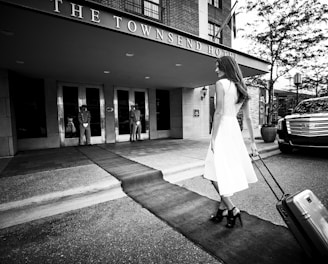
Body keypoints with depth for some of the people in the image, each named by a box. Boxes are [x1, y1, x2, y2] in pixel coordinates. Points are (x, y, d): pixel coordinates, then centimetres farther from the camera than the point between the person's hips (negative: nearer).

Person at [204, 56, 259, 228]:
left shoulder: (221, 83, -5)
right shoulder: (241, 88, 17)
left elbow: (219, 112, -15)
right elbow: (248, 118, 15)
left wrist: (213, 138, -12)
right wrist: (253, 142, 18)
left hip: (223, 129, -8)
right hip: (235, 129, 9)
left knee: (216, 172, 1)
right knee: (229, 171, 14)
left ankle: (232, 209, 5)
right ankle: (222, 208, 26)